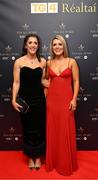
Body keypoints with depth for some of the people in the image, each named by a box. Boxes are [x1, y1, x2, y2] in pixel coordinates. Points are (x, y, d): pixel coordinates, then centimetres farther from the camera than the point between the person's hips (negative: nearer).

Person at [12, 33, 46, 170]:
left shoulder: (42, 61, 3)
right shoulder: (19, 62, -4)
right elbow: (16, 82, -5)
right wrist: (14, 99, -13)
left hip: (39, 99, 2)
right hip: (25, 99, -1)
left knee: (39, 128, 9)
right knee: (28, 129, 9)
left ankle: (38, 157, 30)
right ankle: (30, 157, 30)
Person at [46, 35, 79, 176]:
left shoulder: (71, 61, -1)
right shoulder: (49, 62, 7)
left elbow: (76, 81, -1)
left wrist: (74, 99, -9)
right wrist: (45, 96, 9)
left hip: (66, 99, -3)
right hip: (52, 99, 3)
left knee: (66, 131, 4)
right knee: (52, 130, 10)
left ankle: (66, 163, 24)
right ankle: (53, 161, 29)